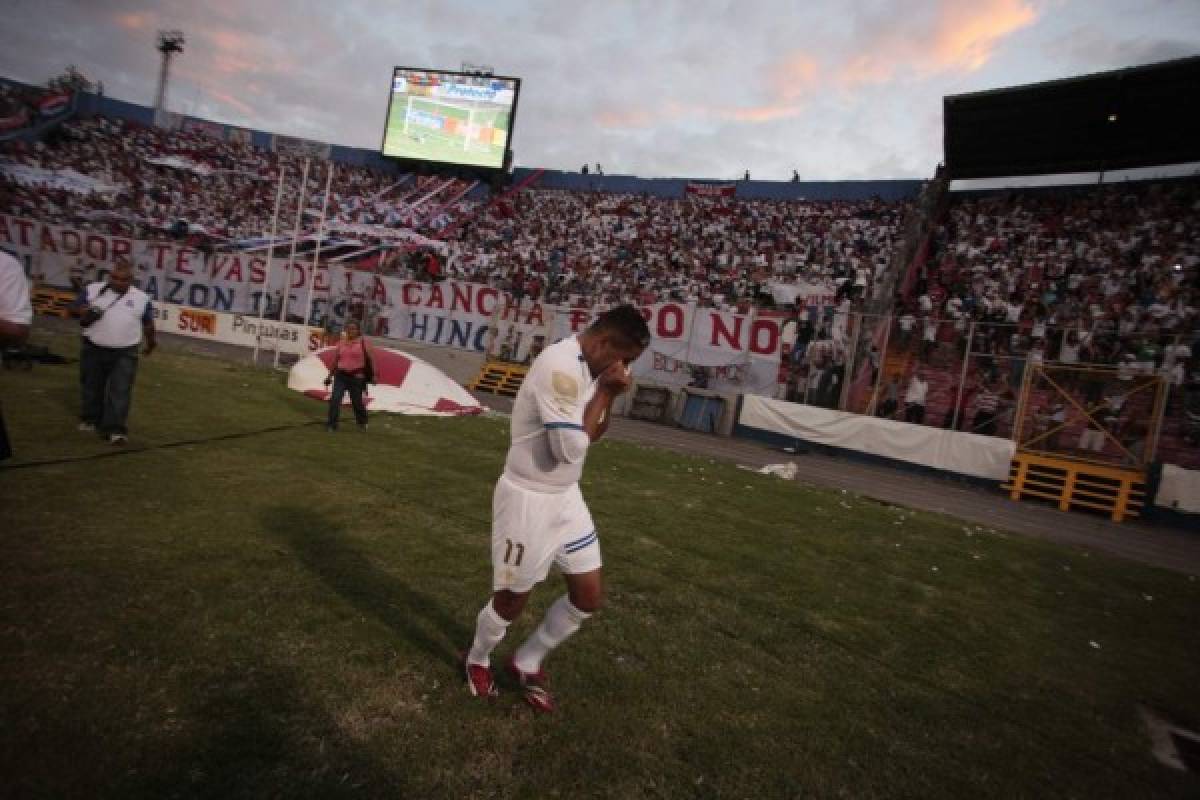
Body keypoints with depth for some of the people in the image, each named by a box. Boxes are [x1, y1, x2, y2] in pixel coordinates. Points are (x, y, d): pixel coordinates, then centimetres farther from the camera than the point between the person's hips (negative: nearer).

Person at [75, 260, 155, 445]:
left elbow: (148, 324, 13)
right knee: (91, 387, 16)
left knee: (120, 391, -8)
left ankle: (115, 429, -8)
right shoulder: (93, 290, 2)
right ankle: (90, 419, 35)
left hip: (125, 352, -2)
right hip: (94, 348, 2)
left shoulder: (141, 298, 2)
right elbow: (79, 310, 2)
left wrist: (150, 342, 23)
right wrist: (87, 314, -20)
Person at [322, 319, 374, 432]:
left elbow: (368, 360, -2)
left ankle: (362, 423, 33)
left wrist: (371, 376, -5)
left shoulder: (363, 343, -3)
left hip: (356, 377, -3)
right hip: (341, 376, 3)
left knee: (357, 401, 9)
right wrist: (330, 375, 13)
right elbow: (335, 360, 13)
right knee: (335, 399, -8)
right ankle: (331, 424, -1)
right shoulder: (341, 343, 7)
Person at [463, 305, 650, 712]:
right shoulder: (561, 365, -24)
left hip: (566, 496, 9)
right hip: (528, 499, -8)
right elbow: (572, 448, -26)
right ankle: (477, 661, 41)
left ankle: (526, 664, 32)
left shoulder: (588, 367, 5)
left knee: (589, 594, 10)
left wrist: (610, 394, -2)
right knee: (512, 598, 10)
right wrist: (604, 391, -19)